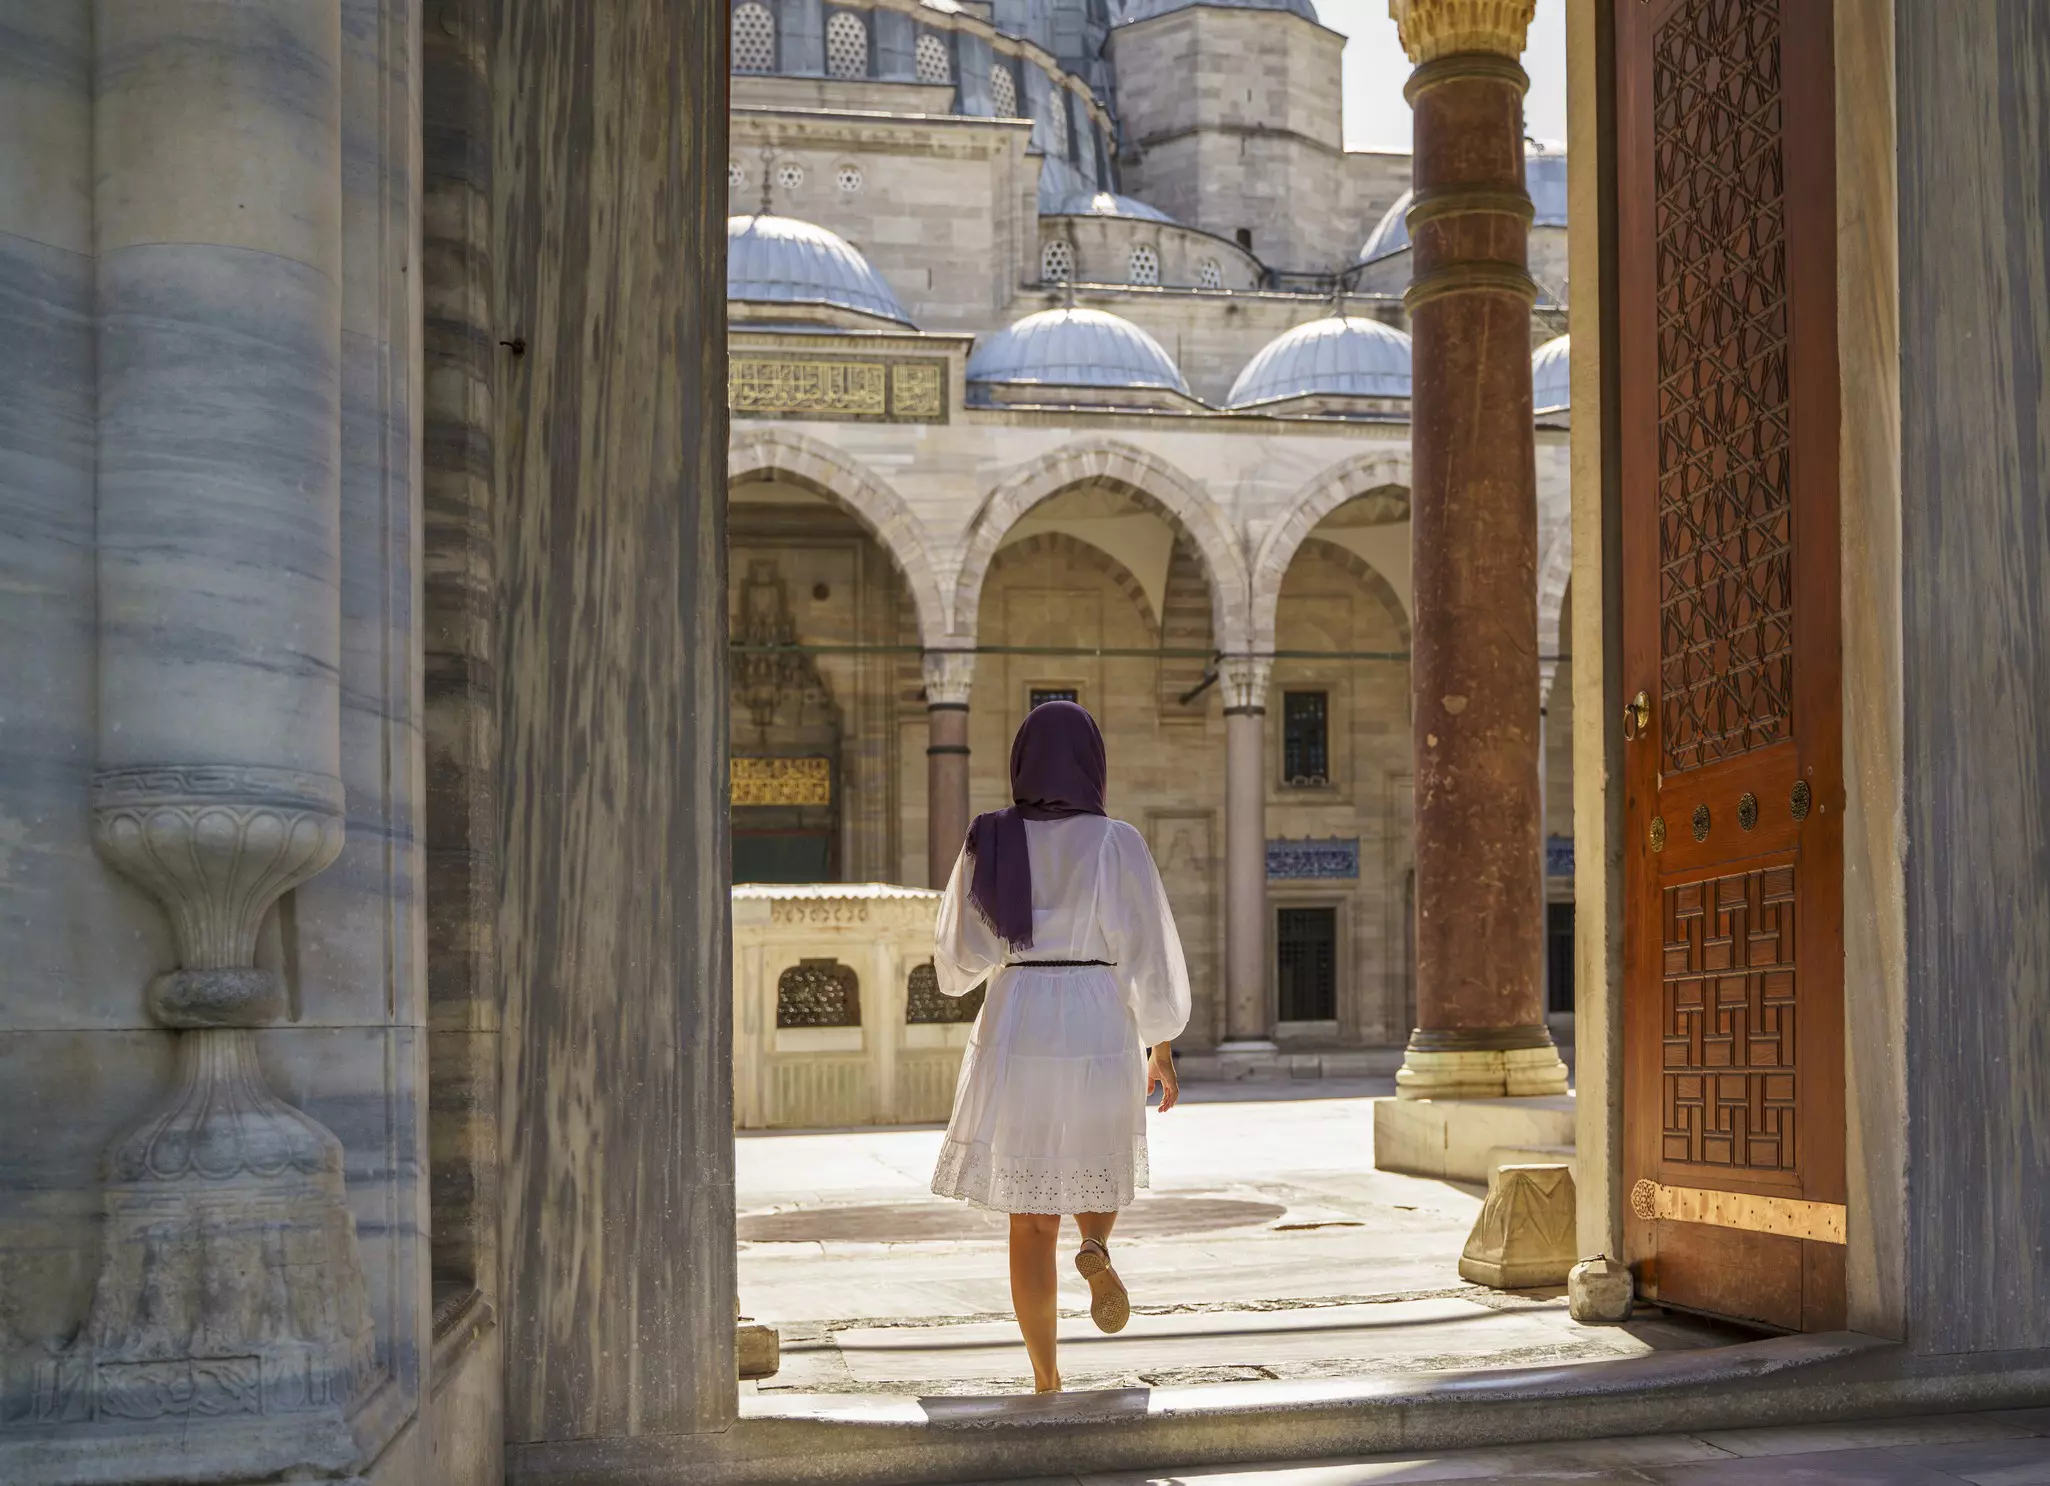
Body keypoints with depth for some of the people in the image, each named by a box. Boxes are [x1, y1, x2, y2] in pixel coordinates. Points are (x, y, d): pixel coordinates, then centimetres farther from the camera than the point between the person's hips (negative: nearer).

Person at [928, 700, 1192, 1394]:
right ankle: (1096, 1245, -8)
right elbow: (1151, 953, -4)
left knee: (1031, 1218, 9)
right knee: (1096, 1168, 25)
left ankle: (1046, 1381, 5)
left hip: (1014, 1028, 1)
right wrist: (1162, 1047, 7)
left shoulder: (990, 843, 1)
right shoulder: (1117, 843, -5)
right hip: (1100, 1026, -1)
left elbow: (958, 958, 6)